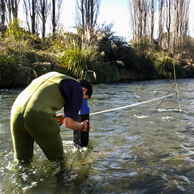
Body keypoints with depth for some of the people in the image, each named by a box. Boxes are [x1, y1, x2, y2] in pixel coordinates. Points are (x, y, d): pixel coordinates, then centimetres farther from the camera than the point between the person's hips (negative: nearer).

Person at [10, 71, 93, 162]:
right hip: (39, 116, -7)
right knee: (56, 158, 15)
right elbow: (69, 123, 1)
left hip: (16, 111, 7)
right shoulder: (78, 89, 10)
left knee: (22, 159, 21)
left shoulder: (52, 74, 31)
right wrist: (82, 127, 23)